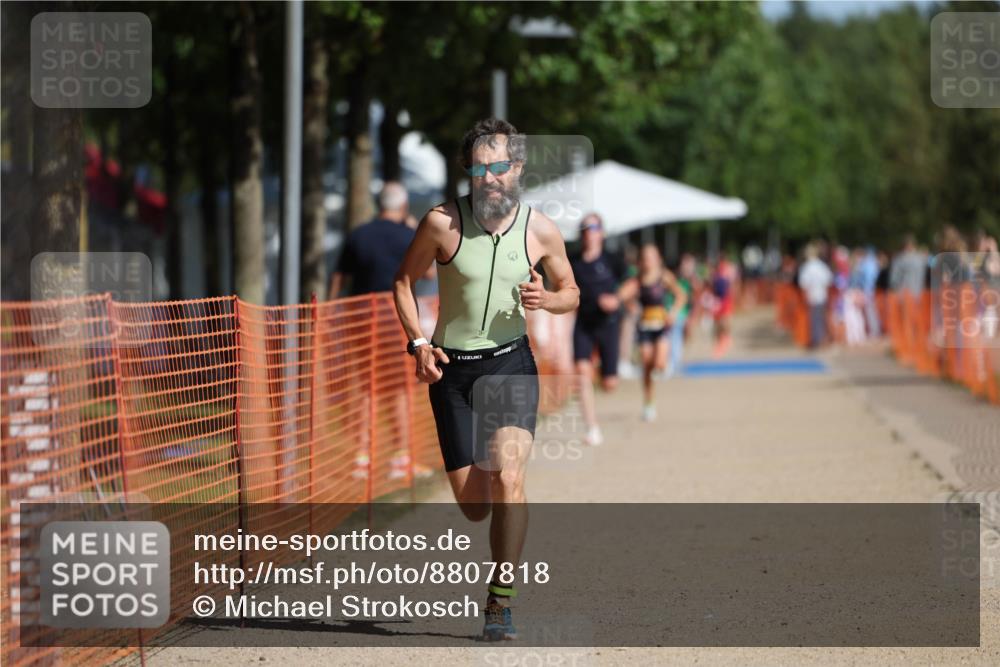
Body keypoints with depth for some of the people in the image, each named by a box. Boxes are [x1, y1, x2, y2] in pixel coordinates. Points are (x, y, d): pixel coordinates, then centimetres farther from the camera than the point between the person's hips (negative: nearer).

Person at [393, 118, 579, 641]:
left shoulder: (541, 230, -4)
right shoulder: (442, 222, -9)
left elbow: (571, 293, 10)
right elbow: (404, 280, 5)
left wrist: (546, 299, -13)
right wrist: (417, 343, -8)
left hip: (511, 363, 0)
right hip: (452, 369, 0)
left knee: (508, 479, -21)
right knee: (474, 508, -1)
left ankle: (501, 601, -10)